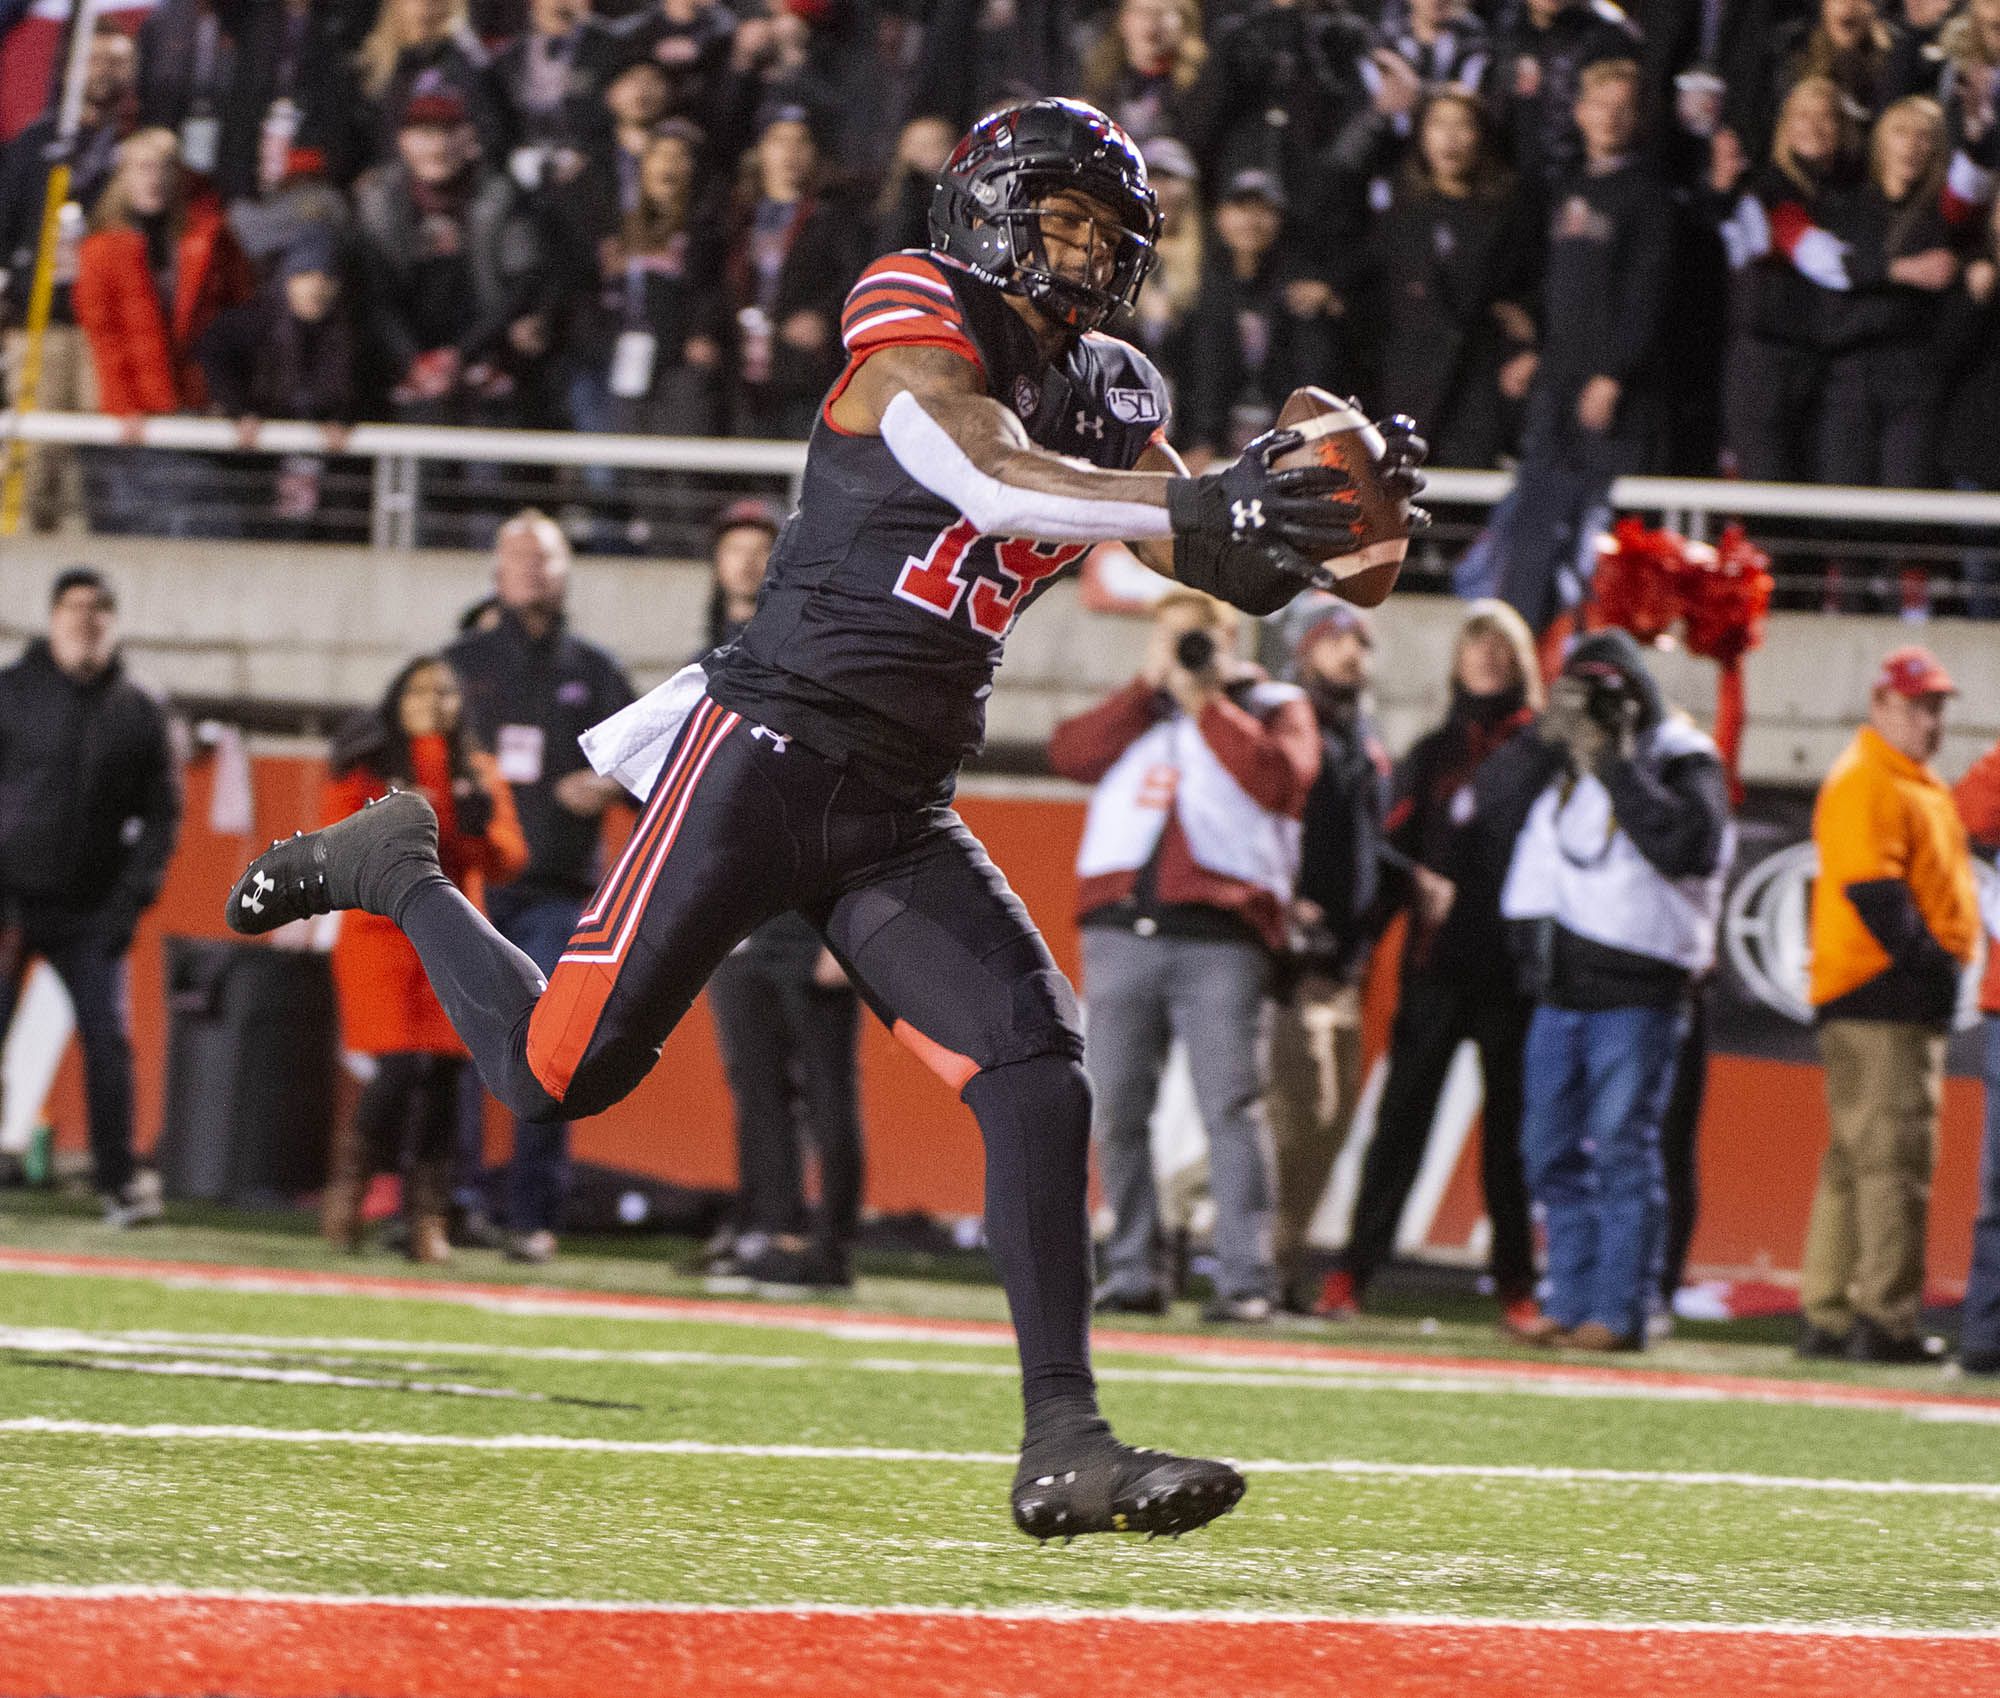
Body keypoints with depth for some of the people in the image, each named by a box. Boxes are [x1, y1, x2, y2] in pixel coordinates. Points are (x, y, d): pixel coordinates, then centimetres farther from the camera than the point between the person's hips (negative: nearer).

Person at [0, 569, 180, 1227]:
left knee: (109, 1040, -3)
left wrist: (133, 895, -3)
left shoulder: (137, 713, 7)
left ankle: (118, 1178, 4)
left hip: (93, 913, 2)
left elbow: (161, 813, 9)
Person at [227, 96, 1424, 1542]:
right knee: (561, 1073, -3)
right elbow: (986, 473, -28)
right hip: (767, 752, -6)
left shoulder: (1106, 397, 13)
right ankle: (394, 870, 26)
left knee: (1039, 1076, -12)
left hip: (901, 821, 6)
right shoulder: (915, 321, -8)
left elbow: (1238, 568, 6)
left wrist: (1341, 502, -15)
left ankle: (1064, 1446, -12)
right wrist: (1192, 506, -39)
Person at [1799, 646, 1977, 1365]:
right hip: (1878, 999, -11)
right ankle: (1885, 1322, -12)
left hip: (1912, 999, 11)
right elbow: (1871, 888, -20)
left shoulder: (1920, 786, 22)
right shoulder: (1864, 782, -11)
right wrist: (1925, 960, -24)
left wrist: (1939, 960, 12)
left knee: (1854, 1159, 12)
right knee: (1893, 1157, -11)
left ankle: (1826, 1316, 17)